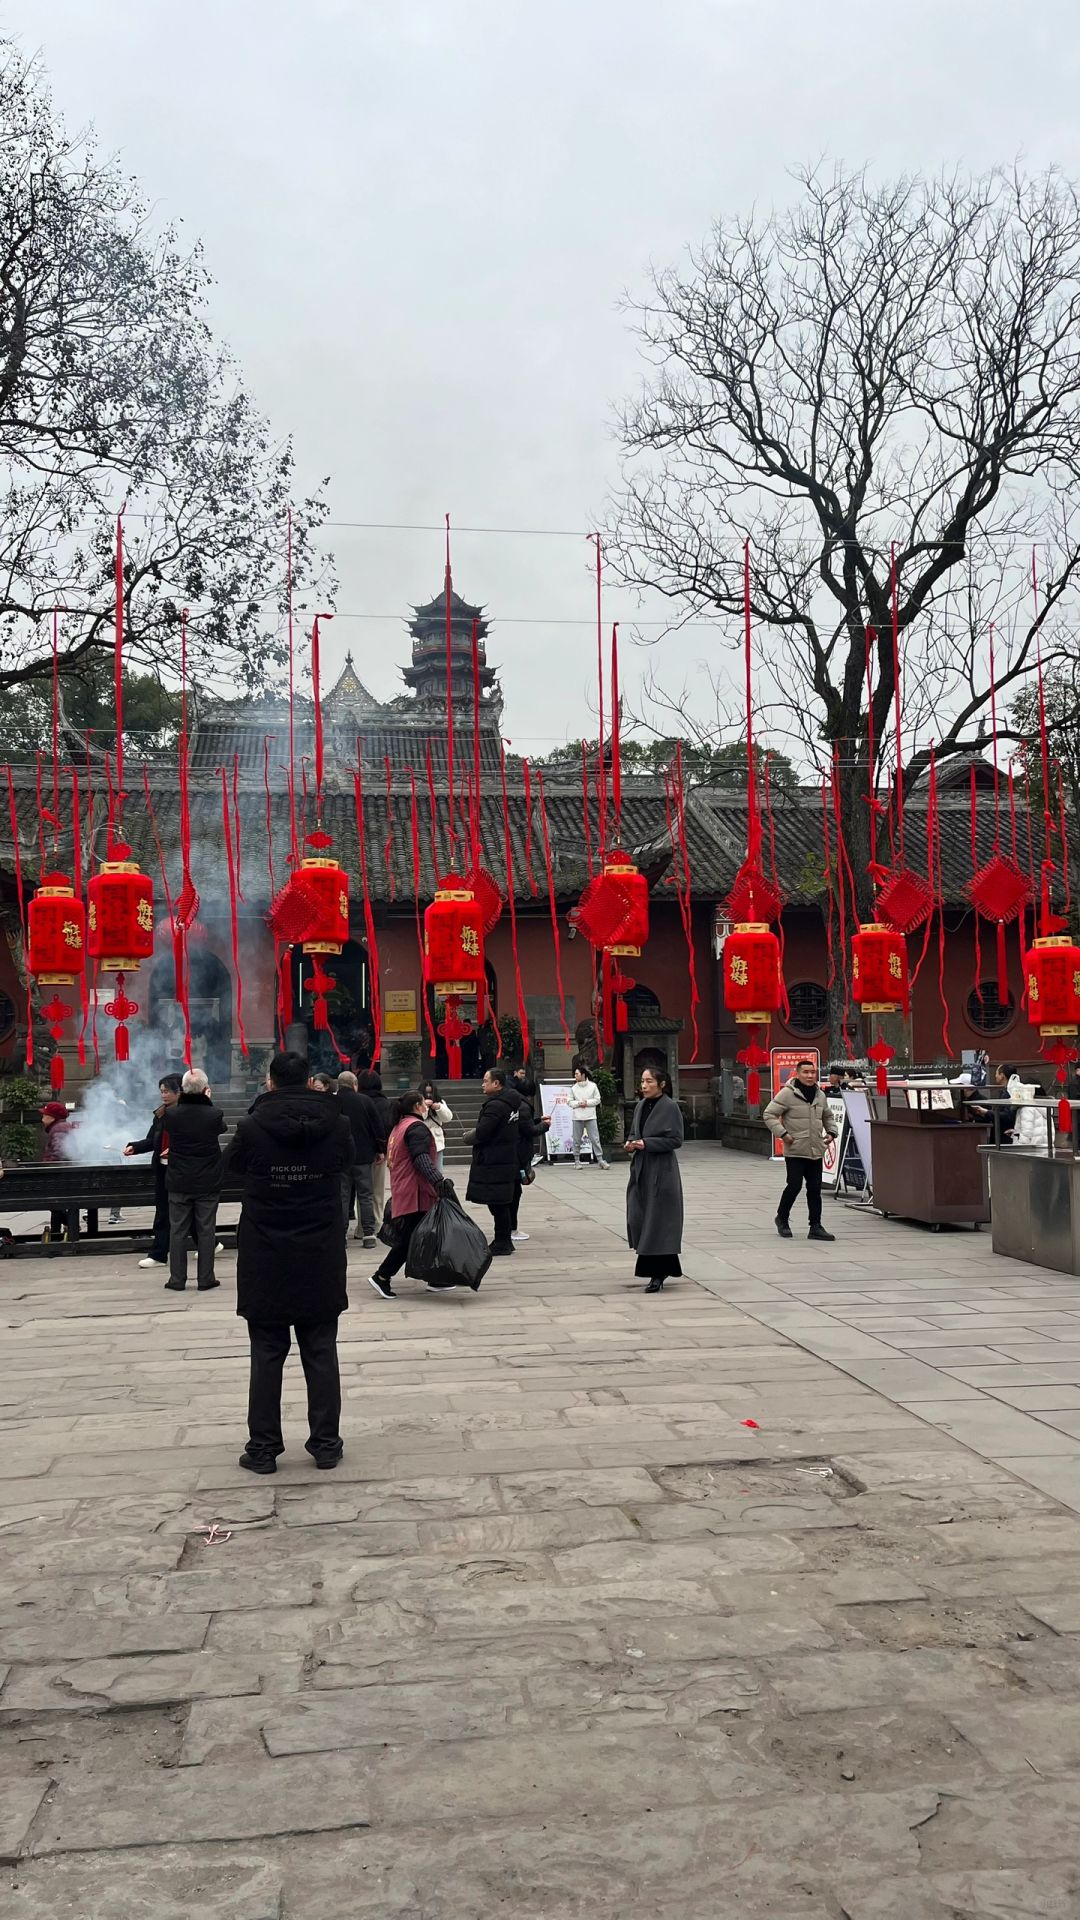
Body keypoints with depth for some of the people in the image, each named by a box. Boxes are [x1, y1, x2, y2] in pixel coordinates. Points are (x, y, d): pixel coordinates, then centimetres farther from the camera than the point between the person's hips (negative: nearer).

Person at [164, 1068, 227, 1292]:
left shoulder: (173, 1115, -11)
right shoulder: (214, 1114, -14)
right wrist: (208, 1102, 14)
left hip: (179, 1182, 1)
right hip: (207, 1182, -1)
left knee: (178, 1230, 9)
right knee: (206, 1230, 7)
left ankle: (177, 1279, 12)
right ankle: (205, 1279, 11)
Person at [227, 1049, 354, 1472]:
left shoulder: (253, 1128, -13)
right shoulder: (336, 1125, -7)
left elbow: (233, 1167, 7)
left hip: (266, 1262, -1)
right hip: (321, 1261, 2)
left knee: (267, 1356, 7)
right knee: (321, 1353, 10)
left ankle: (263, 1448, 11)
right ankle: (326, 1442, 14)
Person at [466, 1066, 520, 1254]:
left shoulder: (495, 1105, -17)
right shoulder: (509, 1103, 14)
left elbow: (481, 1133, -21)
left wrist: (468, 1137, -1)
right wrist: (474, 1135, 12)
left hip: (493, 1164, -10)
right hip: (507, 1160, 10)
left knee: (497, 1203, -4)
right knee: (501, 1204, 15)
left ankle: (501, 1242, 0)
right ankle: (504, 1241, 22)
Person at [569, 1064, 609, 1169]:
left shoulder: (593, 1086, 1)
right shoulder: (573, 1088, 4)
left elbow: (597, 1100, 2)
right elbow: (570, 1102, 7)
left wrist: (587, 1102, -11)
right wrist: (578, 1103, -11)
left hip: (590, 1117, -2)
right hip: (577, 1117, 2)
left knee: (595, 1139, -3)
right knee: (577, 1140, 5)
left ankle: (600, 1160, 0)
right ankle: (577, 1160, 15)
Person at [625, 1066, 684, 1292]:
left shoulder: (670, 1108, -10)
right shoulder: (640, 1106, 11)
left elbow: (675, 1140, -13)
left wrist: (646, 1144, -20)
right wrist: (631, 1143, -1)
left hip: (662, 1171, -7)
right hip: (641, 1170, 7)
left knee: (658, 1221, -4)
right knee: (638, 1218, 6)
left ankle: (658, 1273, 3)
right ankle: (662, 1268, 21)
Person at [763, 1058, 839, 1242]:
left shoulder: (820, 1095, 11)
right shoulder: (787, 1093, -9)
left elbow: (827, 1117, 28)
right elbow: (769, 1114, -10)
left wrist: (831, 1132, 11)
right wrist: (782, 1134, -16)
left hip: (816, 1151, 6)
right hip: (795, 1151, -6)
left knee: (815, 1188, 5)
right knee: (794, 1185, -5)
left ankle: (815, 1227, 11)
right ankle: (782, 1218, 18)